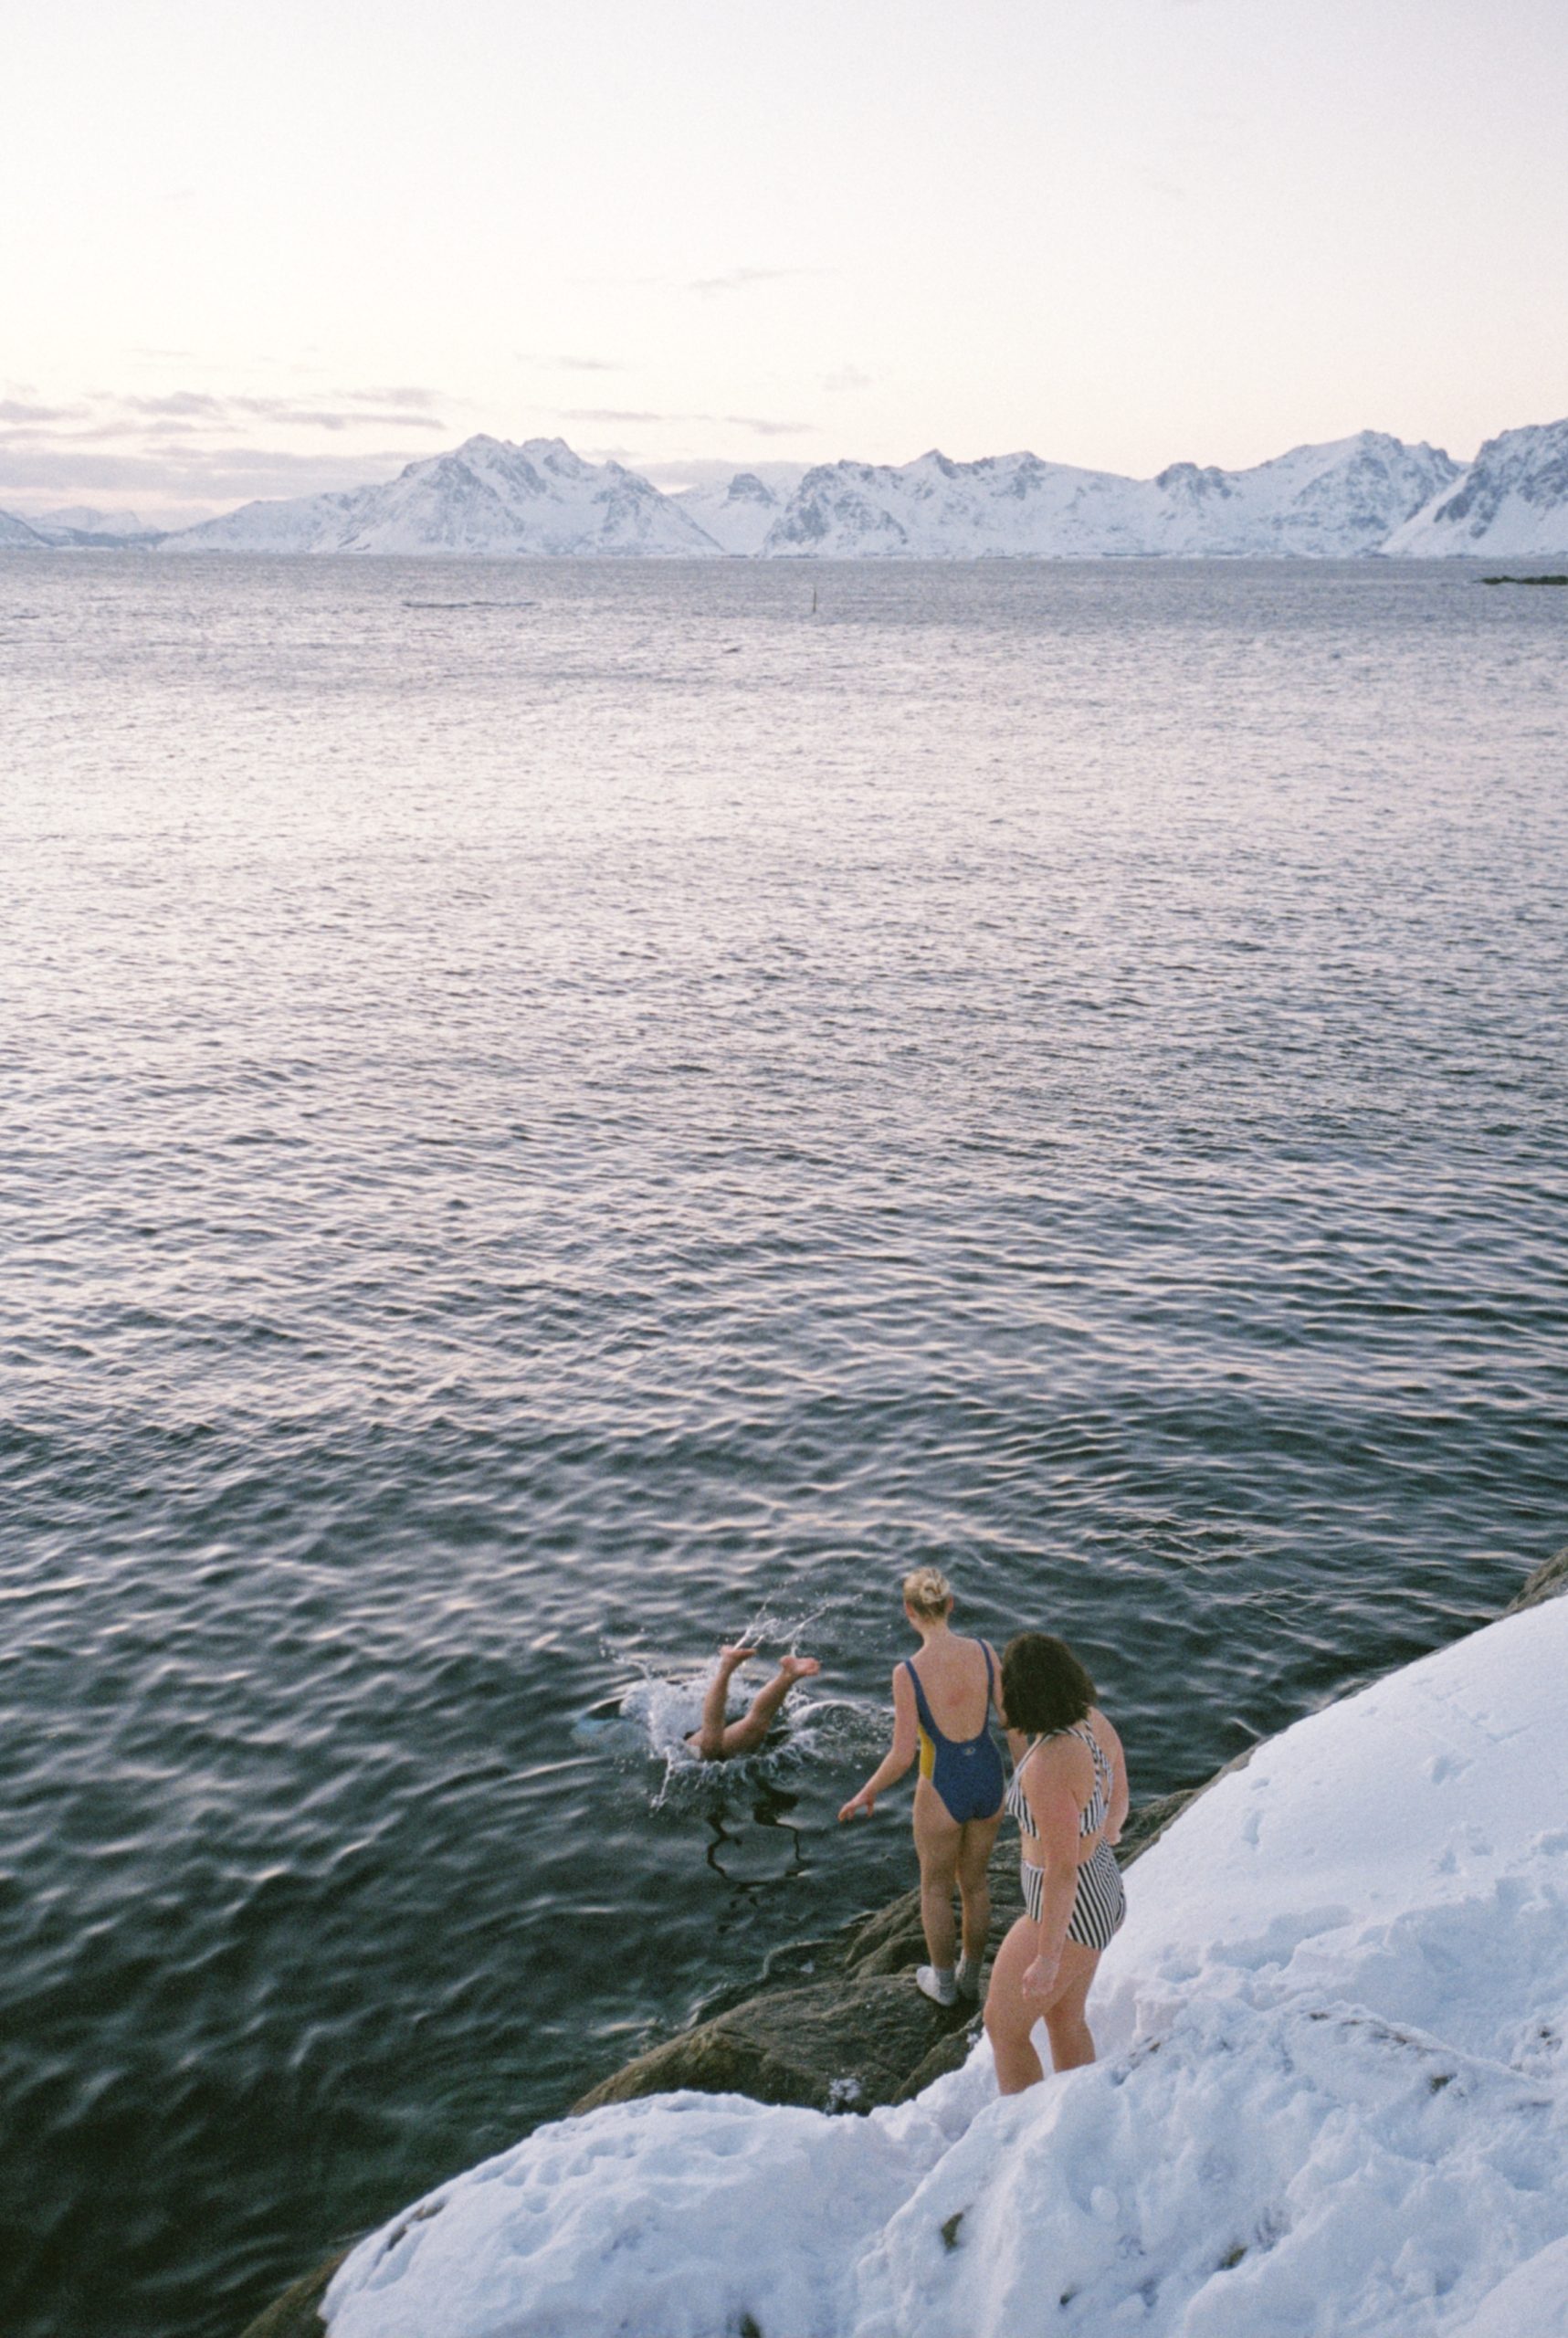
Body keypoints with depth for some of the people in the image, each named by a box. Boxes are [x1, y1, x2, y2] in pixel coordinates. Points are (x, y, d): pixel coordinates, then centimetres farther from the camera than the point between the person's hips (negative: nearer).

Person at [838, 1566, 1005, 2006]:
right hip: (989, 1782, 4)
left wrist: (868, 1792, -2)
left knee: (935, 1887, 24)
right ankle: (970, 1976, 46)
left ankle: (943, 1982, 41)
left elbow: (902, 1756, -19)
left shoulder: (908, 1673, -22)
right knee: (975, 1881, 28)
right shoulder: (983, 1652, -12)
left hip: (943, 1790, -4)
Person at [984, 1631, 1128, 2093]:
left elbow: (1063, 1870, -28)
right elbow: (1117, 1798, 6)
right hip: (1101, 1891, 9)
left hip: (1068, 1912, -8)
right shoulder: (1093, 1719, -9)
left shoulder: (1048, 1766, -34)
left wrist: (1047, 1960, -19)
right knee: (1064, 2018, 28)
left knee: (1002, 2024, 16)